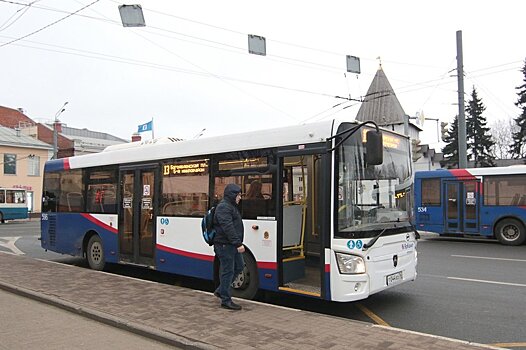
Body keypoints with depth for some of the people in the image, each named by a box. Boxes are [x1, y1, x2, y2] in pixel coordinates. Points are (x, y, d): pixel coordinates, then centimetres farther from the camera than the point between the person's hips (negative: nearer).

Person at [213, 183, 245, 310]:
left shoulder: (231, 206, 18)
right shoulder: (223, 207, -16)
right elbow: (228, 228, -25)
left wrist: (238, 243, 23)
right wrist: (238, 244, -27)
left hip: (232, 245, 11)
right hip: (225, 245, -11)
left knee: (239, 266, 16)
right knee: (227, 271, -3)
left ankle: (220, 290, 26)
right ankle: (226, 300, 7)